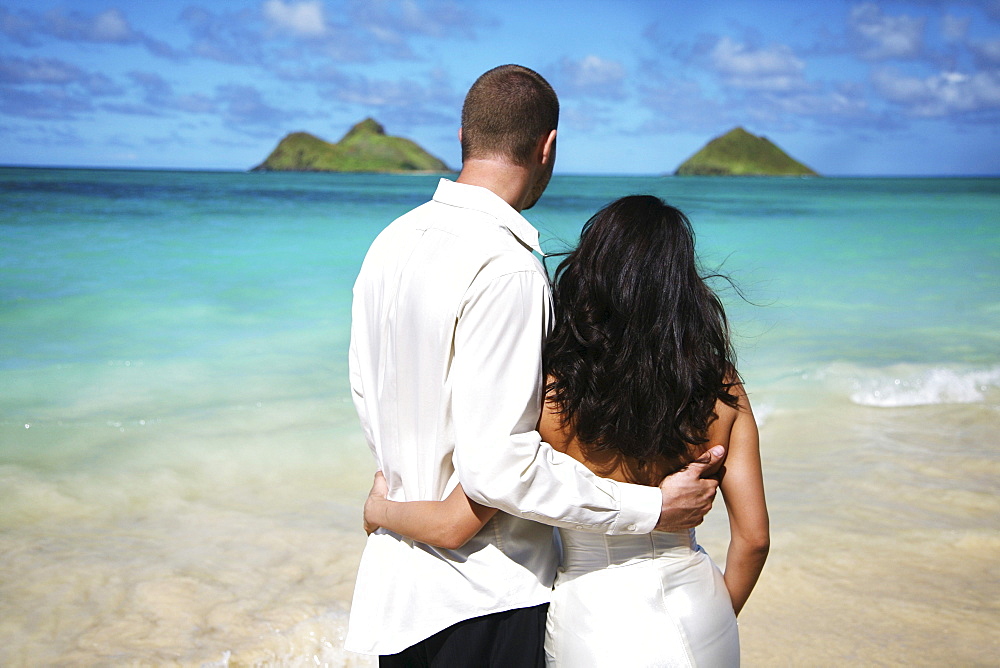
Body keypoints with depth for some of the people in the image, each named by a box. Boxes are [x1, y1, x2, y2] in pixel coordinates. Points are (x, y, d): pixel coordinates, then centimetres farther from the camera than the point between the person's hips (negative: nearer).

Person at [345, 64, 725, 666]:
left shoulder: (391, 242, 3)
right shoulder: (506, 268, -24)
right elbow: (496, 465, -27)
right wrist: (652, 508, -19)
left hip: (398, 573, 8)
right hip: (484, 596, -8)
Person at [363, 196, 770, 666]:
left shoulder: (551, 395, -18)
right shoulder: (722, 389, -9)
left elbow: (453, 526, -16)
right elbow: (753, 537, -4)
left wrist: (378, 510, 5)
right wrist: (719, 621, 14)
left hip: (598, 630, -3)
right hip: (699, 615, 4)